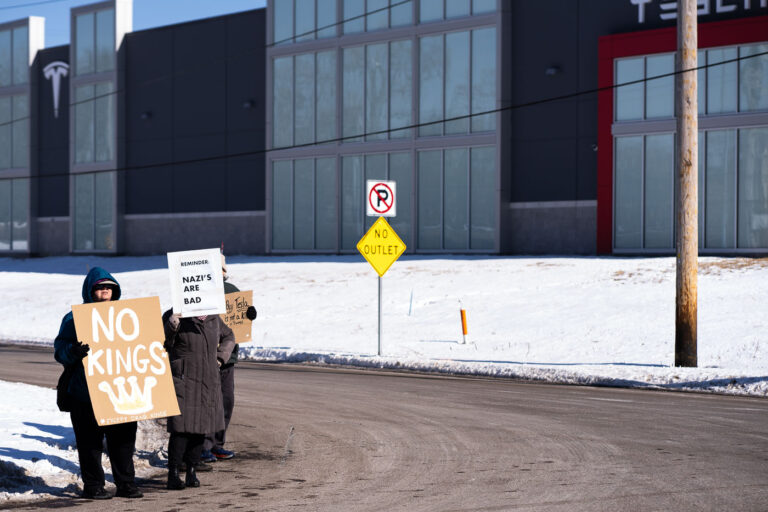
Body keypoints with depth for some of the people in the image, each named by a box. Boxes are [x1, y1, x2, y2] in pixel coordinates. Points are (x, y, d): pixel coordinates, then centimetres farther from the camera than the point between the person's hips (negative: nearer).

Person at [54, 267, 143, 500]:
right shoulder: (75, 317, 1)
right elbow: (60, 350, -6)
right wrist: (73, 351, -27)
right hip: (86, 392, -4)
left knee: (124, 438, 8)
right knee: (91, 441, -1)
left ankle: (126, 484, 17)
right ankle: (93, 486, 8)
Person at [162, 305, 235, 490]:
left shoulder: (213, 318, 11)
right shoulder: (175, 316, -6)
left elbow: (228, 336, 29)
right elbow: (163, 345, -12)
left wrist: (221, 357, 14)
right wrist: (171, 327, -29)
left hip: (209, 383, 6)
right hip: (183, 381, -6)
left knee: (200, 429, 6)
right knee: (181, 428, -11)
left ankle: (192, 471, 15)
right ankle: (173, 474, -5)